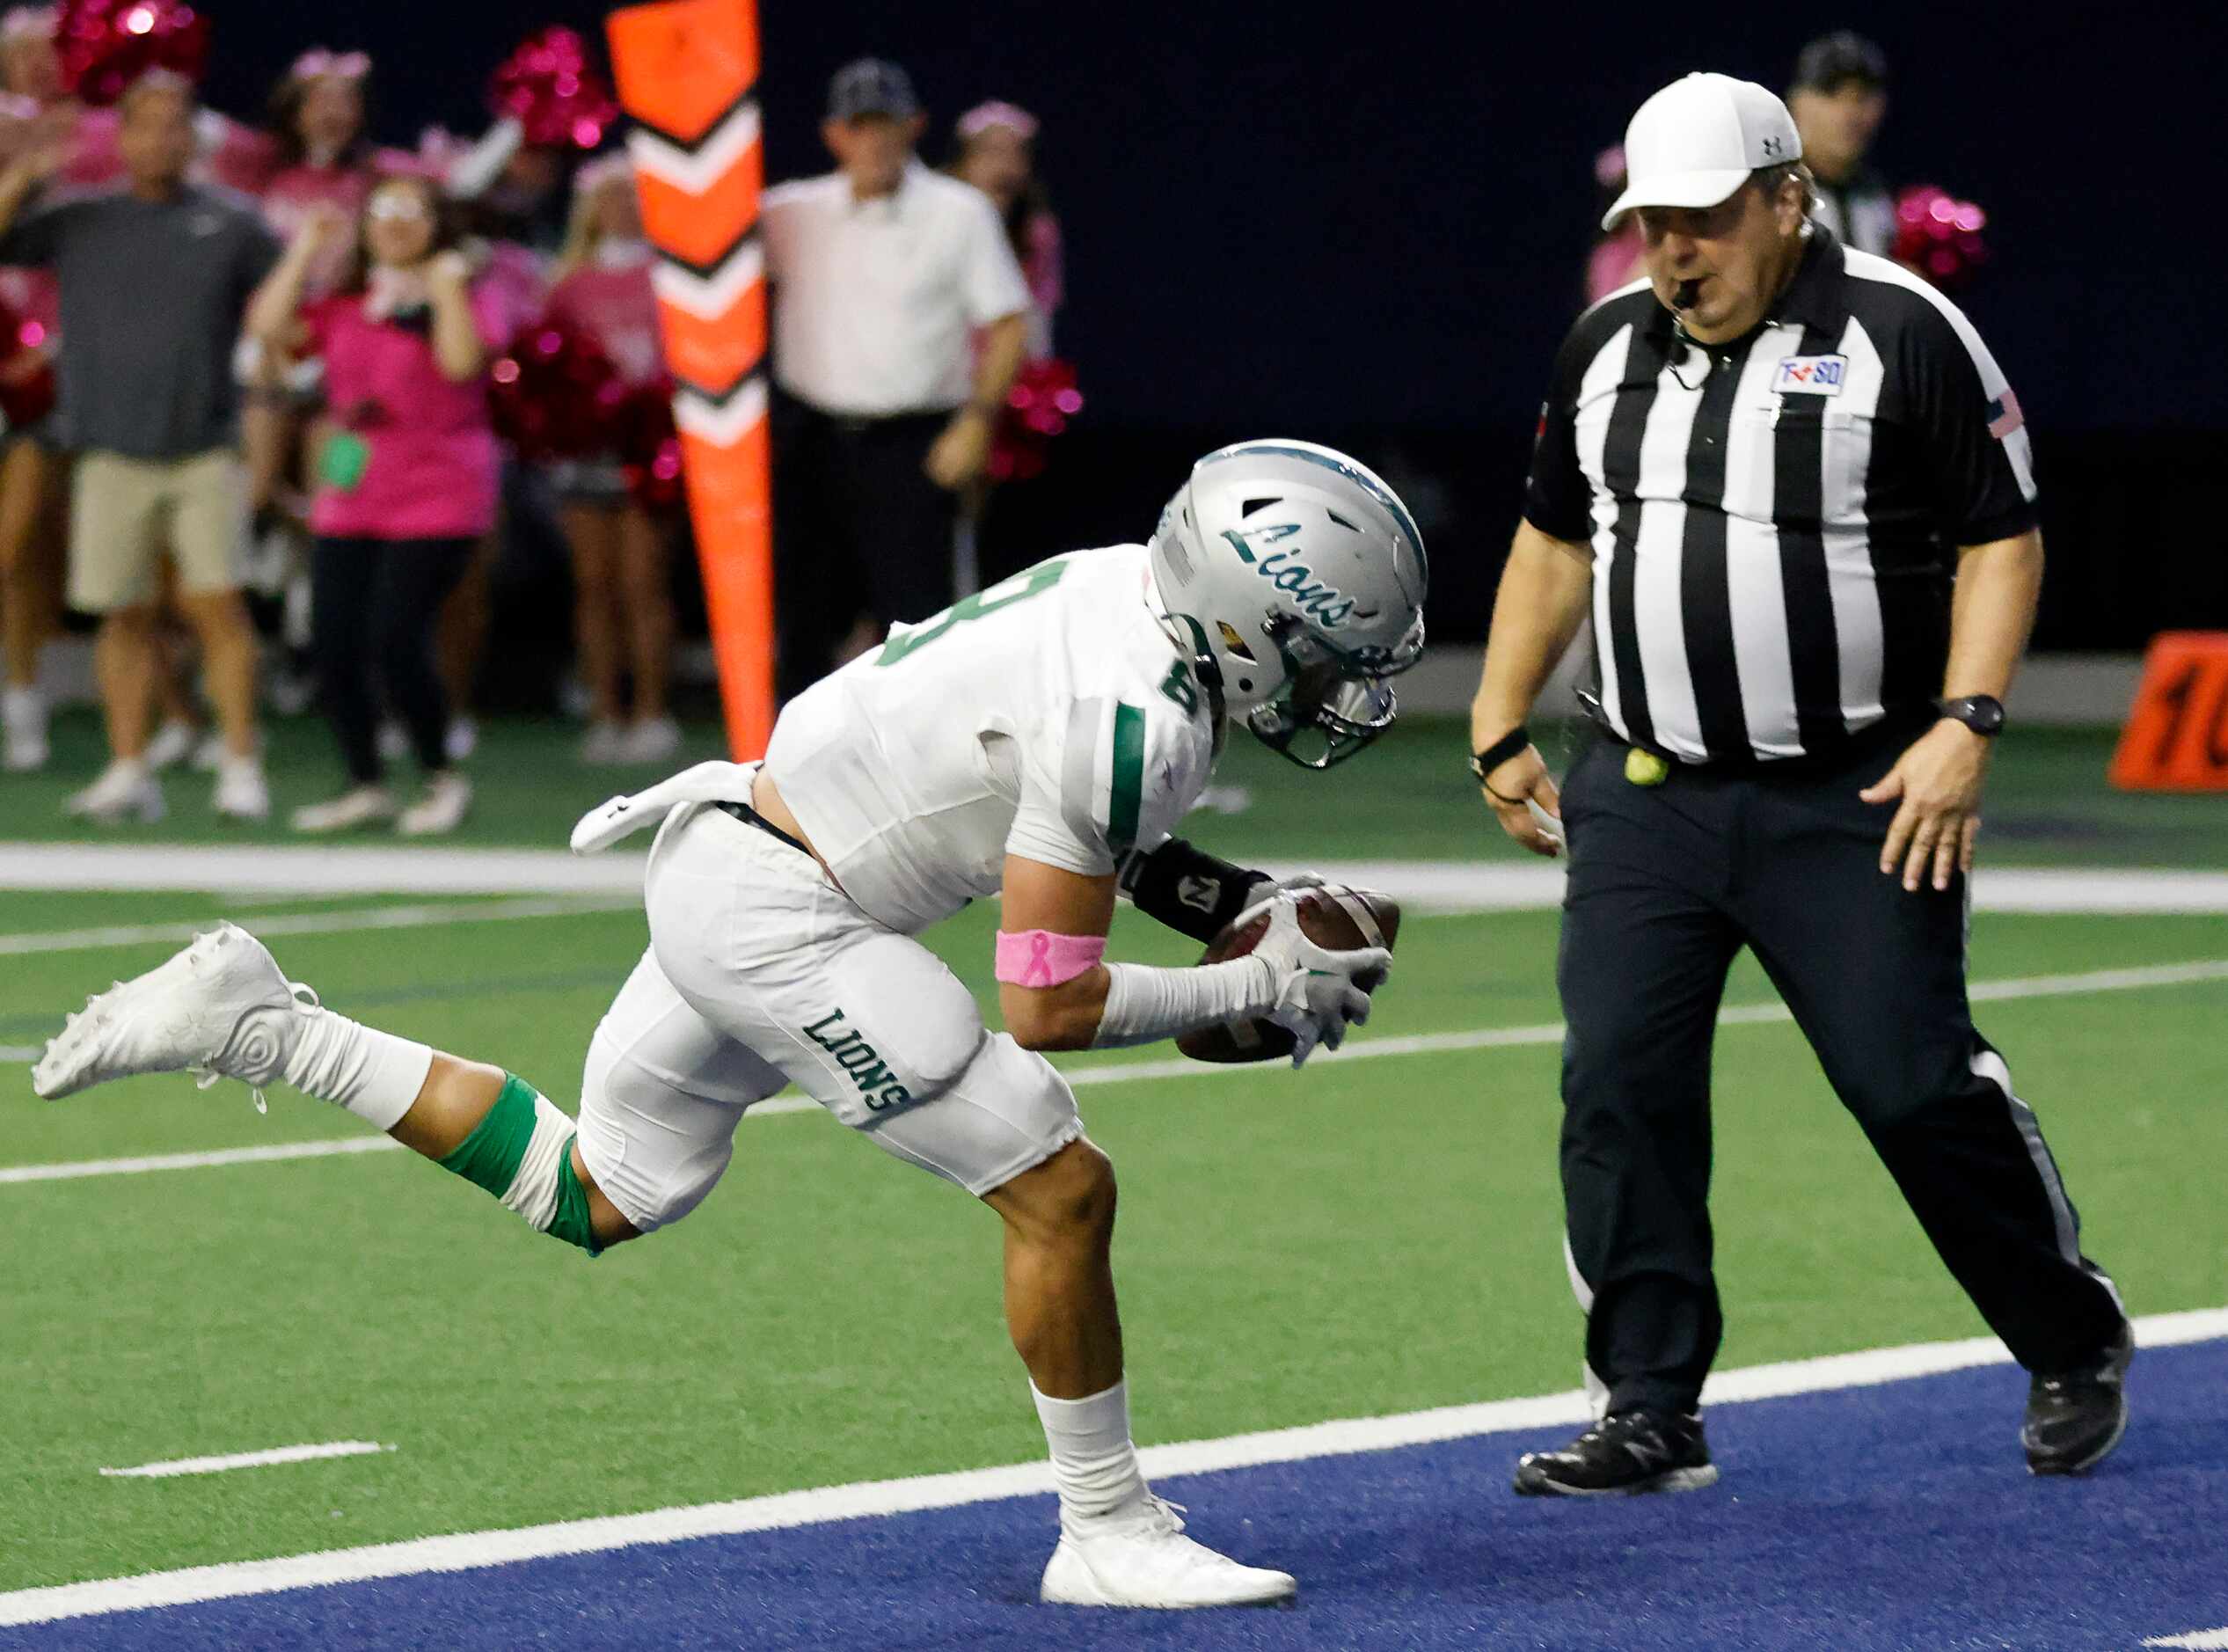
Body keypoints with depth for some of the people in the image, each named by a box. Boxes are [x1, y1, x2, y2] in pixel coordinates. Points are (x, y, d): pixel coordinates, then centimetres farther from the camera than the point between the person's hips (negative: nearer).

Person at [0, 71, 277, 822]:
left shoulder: (231, 224, 7)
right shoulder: (82, 223, 9)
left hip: (205, 449, -1)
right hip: (114, 455, 2)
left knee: (215, 602, -11)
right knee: (123, 613, 3)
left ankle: (240, 767, -7)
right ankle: (128, 772, 11)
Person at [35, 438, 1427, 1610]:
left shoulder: (1137, 588, 4)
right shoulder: (1134, 720, -25)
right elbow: (1047, 1006, -21)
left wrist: (1232, 902, 11)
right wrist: (1258, 989, -12)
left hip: (738, 857, 10)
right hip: (779, 923, -10)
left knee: (594, 1200, 21)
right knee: (1060, 1190, -8)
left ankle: (258, 1027, 19)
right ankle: (1108, 1537, 4)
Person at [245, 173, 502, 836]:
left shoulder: (464, 299, 0)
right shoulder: (343, 306, 13)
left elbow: (462, 361, -20)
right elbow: (270, 328, -2)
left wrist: (446, 284, -16)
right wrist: (304, 253, 1)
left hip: (433, 502, -6)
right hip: (347, 505, 6)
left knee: (396, 642, -14)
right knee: (333, 645, 1)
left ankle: (443, 780, 5)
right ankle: (365, 787, 16)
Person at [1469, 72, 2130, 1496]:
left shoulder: (1902, 337, -7)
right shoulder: (1609, 350, 10)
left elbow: (2002, 538, -6)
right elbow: (1556, 540, 22)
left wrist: (1964, 725, -16)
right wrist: (1500, 729, 19)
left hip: (1854, 805, -5)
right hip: (1644, 798, 5)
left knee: (1915, 1082, -5)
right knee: (1619, 1086, -5)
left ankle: (2075, 1343, 17)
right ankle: (1651, 1415, 2)